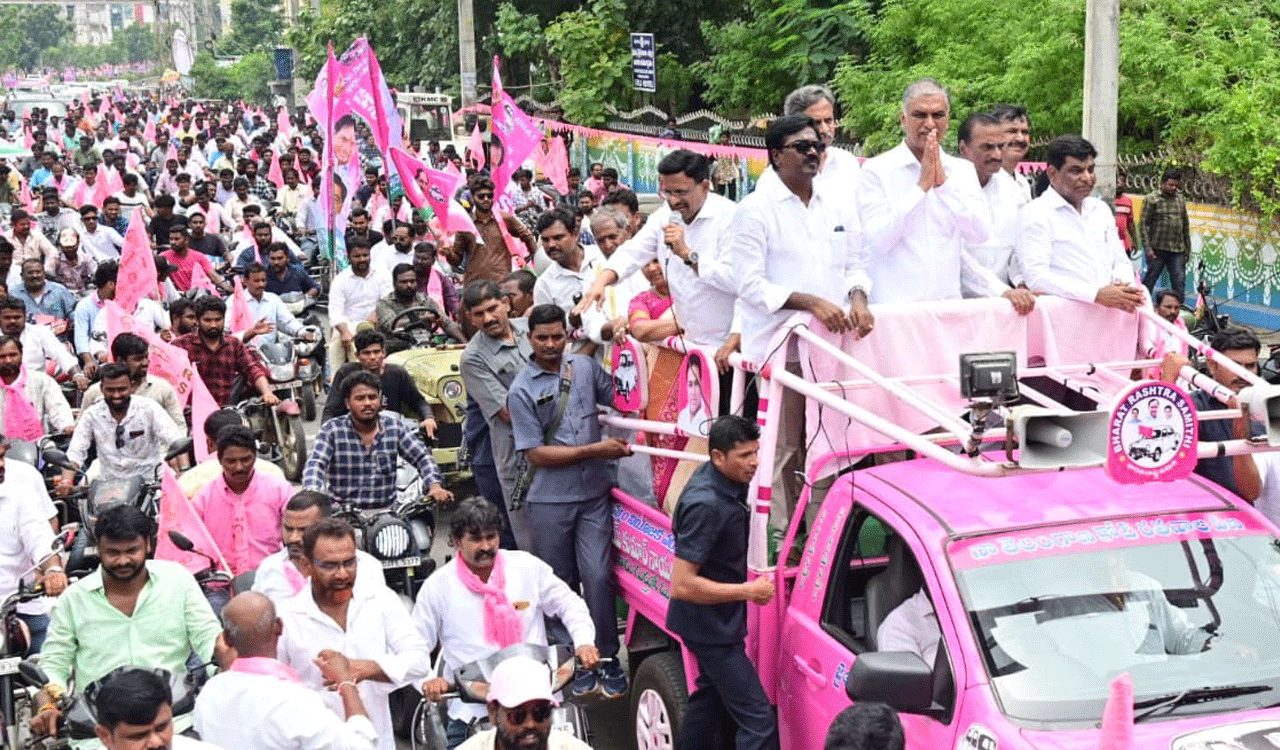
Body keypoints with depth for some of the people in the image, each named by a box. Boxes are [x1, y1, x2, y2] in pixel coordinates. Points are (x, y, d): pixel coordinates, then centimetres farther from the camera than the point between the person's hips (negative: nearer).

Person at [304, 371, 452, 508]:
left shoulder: (395, 426, 8)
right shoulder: (332, 429, 0)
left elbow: (422, 458, 8)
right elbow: (315, 464, -11)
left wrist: (435, 486, -12)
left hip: (387, 509, 2)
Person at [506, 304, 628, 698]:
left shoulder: (585, 367, 6)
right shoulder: (522, 390, -7)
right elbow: (536, 454, -12)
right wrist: (594, 450, -13)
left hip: (593, 496, 2)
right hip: (550, 502, -2)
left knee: (598, 577, -5)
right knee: (561, 585, 8)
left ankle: (607, 658, 7)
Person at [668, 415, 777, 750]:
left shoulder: (724, 482, -1)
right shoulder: (705, 505, -30)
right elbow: (682, 585, -31)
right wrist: (749, 591, -23)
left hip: (716, 621, 10)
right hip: (710, 626, -10)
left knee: (712, 694, 28)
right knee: (758, 719, -11)